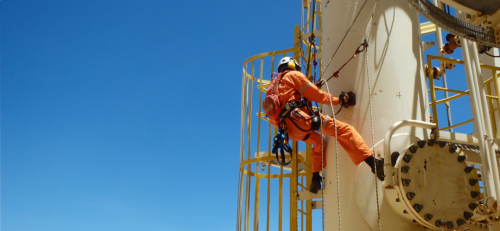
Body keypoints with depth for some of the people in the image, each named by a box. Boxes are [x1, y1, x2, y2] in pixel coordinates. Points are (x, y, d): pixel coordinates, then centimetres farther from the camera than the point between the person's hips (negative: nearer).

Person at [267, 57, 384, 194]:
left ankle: (315, 180, 20)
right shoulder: (293, 74, 13)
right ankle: (372, 162, -25)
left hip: (292, 130, 8)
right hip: (299, 117, -7)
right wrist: (338, 100, 12)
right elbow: (315, 94, 5)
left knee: (318, 142, 30)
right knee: (344, 130, -10)